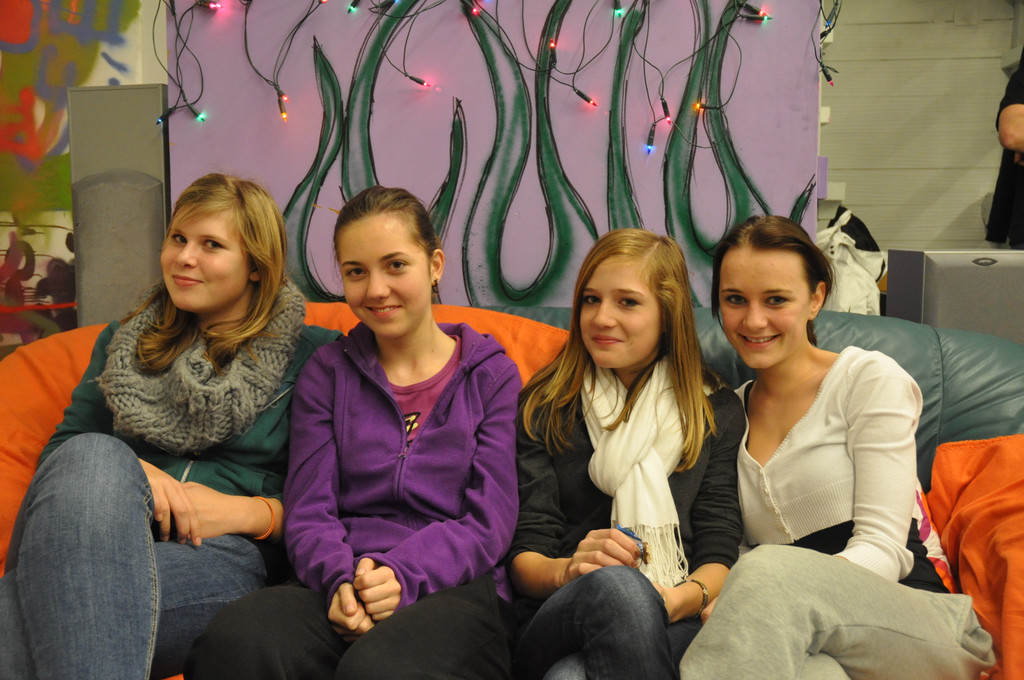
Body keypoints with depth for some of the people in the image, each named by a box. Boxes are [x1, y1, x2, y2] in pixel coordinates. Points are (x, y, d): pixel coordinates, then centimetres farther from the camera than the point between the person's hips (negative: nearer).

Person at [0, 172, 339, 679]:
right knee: (95, 457, -35)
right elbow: (63, 448, 17)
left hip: (226, 556, -4)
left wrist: (248, 512, -11)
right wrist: (126, 474, -6)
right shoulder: (125, 341, 25)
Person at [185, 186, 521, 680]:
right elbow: (307, 512, 8)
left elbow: (490, 523, 2)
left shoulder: (492, 375, 11)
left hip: (454, 588, -2)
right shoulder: (326, 374, 18)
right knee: (236, 639, -32)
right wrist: (341, 580, -14)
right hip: (339, 589, 3)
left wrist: (402, 575, -17)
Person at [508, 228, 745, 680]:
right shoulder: (544, 409, 12)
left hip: (675, 626, -1)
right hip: (555, 623, 1)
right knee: (614, 583, -38)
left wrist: (677, 599, -17)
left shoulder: (718, 413, 14)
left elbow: (719, 555, 6)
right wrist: (567, 571, -19)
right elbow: (523, 553, 5)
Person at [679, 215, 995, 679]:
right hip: (796, 640, 2)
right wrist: (734, 607, -15)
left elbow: (882, 547, -10)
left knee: (770, 568, -35)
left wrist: (765, 593, -27)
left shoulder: (871, 379, 1)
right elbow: (730, 556, 9)